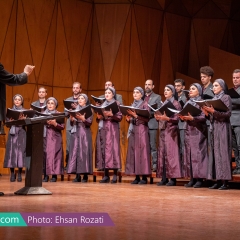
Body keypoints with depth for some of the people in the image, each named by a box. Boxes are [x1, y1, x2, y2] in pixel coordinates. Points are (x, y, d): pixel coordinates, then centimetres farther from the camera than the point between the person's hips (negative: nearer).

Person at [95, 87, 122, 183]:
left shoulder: (116, 104, 4)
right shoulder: (102, 104, 18)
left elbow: (120, 117, -5)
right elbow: (98, 120, 19)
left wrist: (111, 115, -19)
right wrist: (98, 117, -2)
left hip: (113, 129, -5)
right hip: (103, 129, 5)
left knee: (112, 149, -10)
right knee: (103, 149, 0)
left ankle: (115, 175, -8)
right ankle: (106, 175, 4)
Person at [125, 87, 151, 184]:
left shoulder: (144, 104, 0)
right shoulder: (132, 105, 17)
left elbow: (147, 119, -8)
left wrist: (136, 116, -18)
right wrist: (129, 119, 0)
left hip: (141, 130, -6)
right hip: (133, 129, 6)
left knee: (141, 151, -8)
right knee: (133, 151, 2)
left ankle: (144, 177, -5)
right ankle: (137, 177, 5)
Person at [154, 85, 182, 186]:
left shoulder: (176, 104, -1)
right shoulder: (163, 104, 19)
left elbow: (177, 118, -9)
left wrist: (167, 118, -23)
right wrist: (158, 117, -1)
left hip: (171, 130, -7)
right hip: (163, 130, 7)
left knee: (170, 153, -9)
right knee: (162, 153, 3)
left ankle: (173, 178, -7)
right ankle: (164, 178, 5)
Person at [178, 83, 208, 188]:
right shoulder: (188, 103, 17)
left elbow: (203, 117, -10)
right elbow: (184, 114, 16)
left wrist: (192, 118, -22)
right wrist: (183, 117, -5)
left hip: (198, 131, -6)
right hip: (188, 130, 6)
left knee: (198, 153, -8)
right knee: (189, 153, 2)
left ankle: (199, 178, -6)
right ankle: (192, 178, 5)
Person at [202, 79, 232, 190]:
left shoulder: (226, 98, 0)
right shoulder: (213, 99, 18)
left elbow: (228, 114, -11)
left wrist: (213, 111, -18)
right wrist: (207, 113, -3)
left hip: (222, 128, -6)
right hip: (214, 128, 6)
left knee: (222, 153, -8)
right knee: (215, 153, 2)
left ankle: (225, 182, -8)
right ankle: (217, 181, 4)